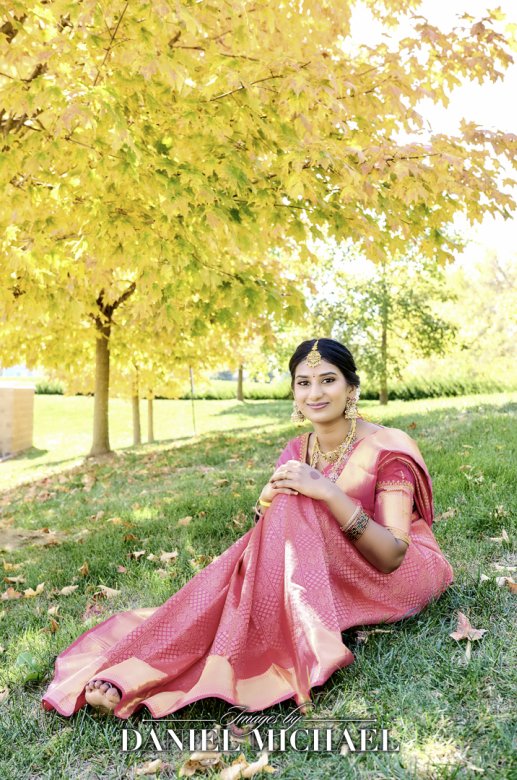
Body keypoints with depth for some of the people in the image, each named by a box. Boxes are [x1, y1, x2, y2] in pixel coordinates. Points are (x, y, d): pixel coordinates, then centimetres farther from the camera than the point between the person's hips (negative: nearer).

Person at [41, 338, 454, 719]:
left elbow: (391, 556, -24)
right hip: (330, 574, 5)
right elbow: (272, 533, -2)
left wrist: (329, 493, -35)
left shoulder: (386, 449, -17)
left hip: (403, 575, -5)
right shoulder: (296, 452, 0)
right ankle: (131, 676, -28)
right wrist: (266, 505, -25)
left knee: (295, 508, -28)